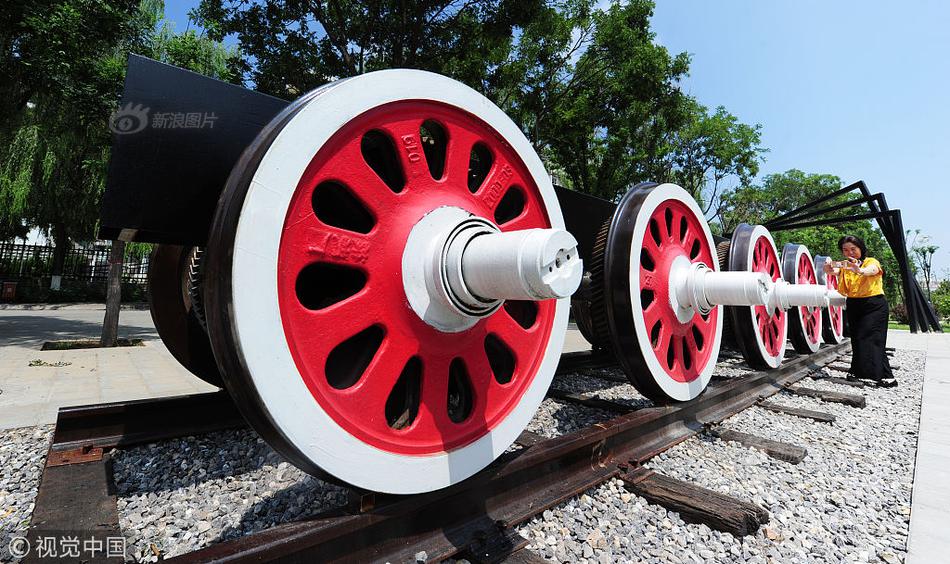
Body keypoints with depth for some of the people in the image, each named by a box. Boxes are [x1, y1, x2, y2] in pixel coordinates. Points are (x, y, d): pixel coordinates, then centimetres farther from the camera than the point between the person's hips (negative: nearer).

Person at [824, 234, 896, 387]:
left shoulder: (871, 262, -6)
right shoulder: (844, 266, 5)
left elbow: (871, 270, -30)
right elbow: (832, 271, -17)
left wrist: (859, 270, -55)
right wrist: (829, 268, -43)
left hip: (874, 305, -4)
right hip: (853, 306, 5)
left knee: (872, 339, -11)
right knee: (856, 339, 9)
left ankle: (886, 376, -7)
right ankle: (857, 372, 18)